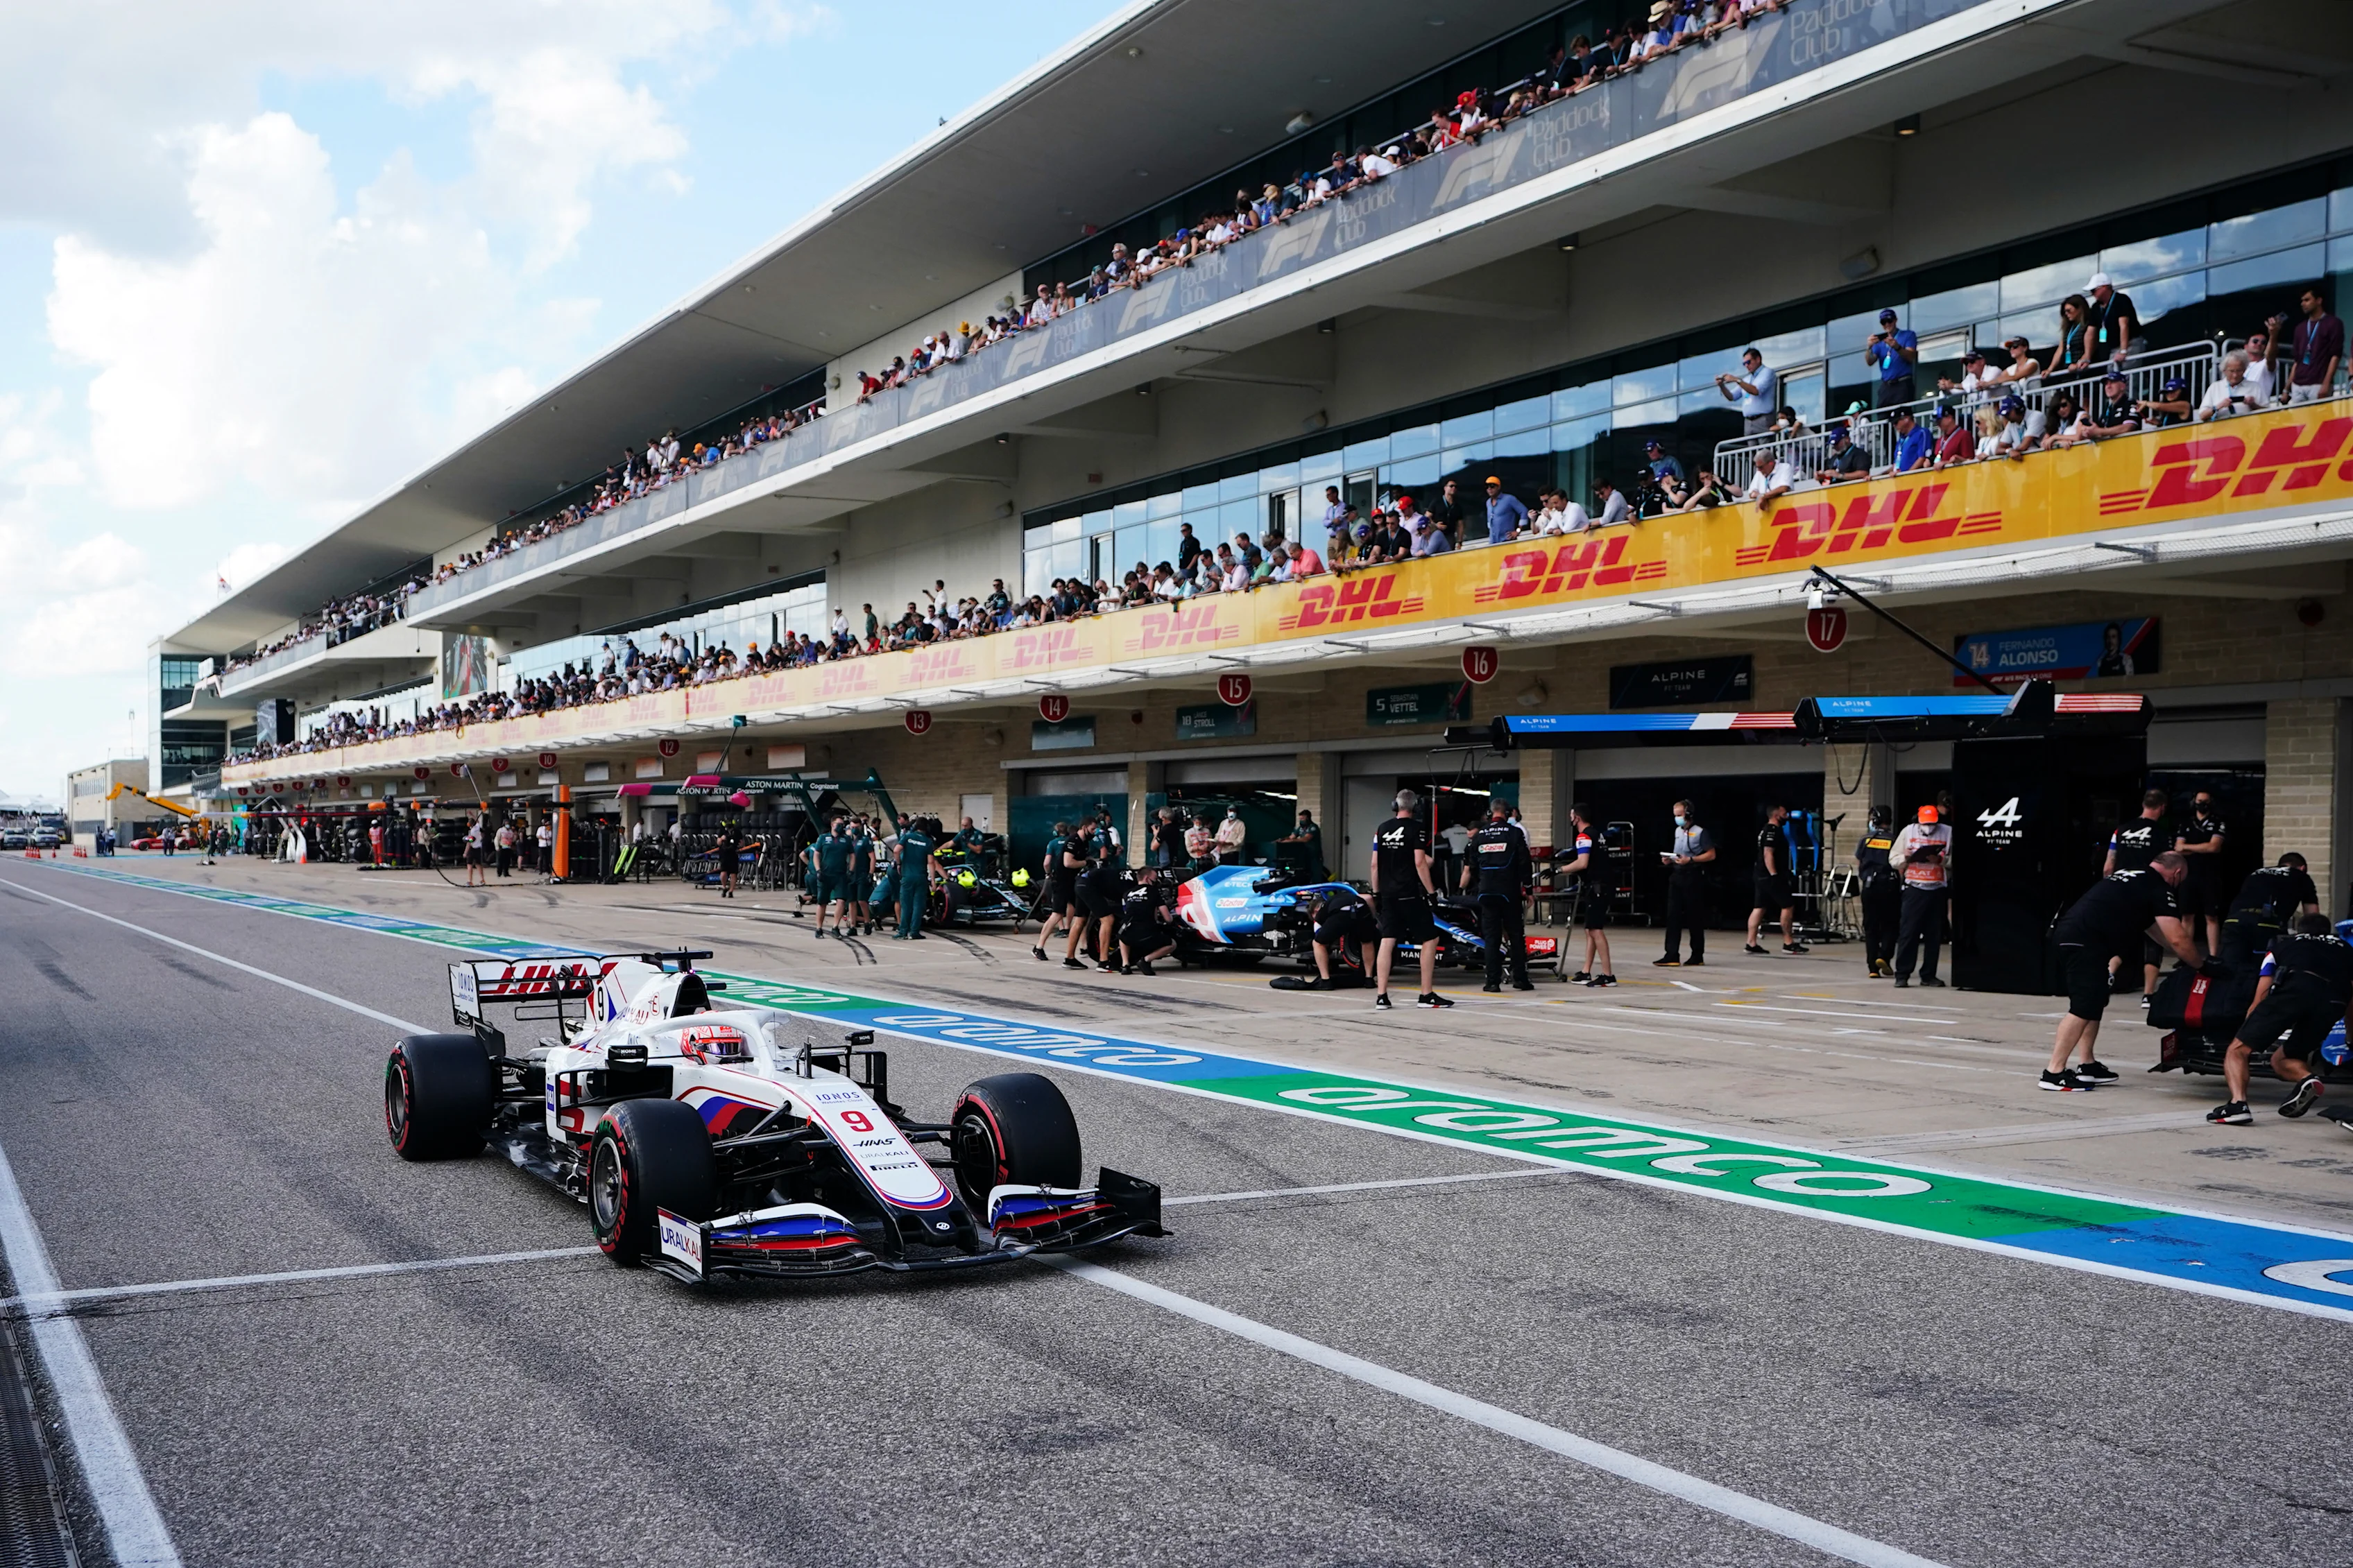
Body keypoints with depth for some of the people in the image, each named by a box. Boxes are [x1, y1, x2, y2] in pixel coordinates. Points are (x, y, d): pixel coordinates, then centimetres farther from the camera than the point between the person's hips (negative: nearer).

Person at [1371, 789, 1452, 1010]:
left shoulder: (1382, 829, 9)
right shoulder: (1417, 829, -7)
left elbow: (1375, 864, 9)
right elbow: (1420, 863, -14)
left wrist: (1376, 893, 16)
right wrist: (1431, 891, -9)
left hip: (1388, 895, 6)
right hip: (1410, 895, -6)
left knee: (1387, 941, 5)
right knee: (1430, 939, 4)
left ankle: (1381, 996, 1)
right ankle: (1426, 995, 2)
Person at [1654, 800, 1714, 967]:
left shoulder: (1700, 832, -7)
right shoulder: (1678, 831, 15)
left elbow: (1711, 855, -9)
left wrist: (1690, 860, -19)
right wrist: (1670, 859, 5)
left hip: (1693, 877, -7)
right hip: (1676, 876, 7)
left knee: (1695, 917, 1)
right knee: (1673, 916, -1)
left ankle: (1697, 956, 11)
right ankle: (1672, 956, -3)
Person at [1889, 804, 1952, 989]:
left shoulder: (1947, 833, 4)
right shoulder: (1908, 831, 6)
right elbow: (1893, 856, 7)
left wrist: (1940, 860, -18)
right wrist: (1906, 858, -12)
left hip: (1937, 889, 1)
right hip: (1914, 888, -1)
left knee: (1935, 935, 6)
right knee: (1908, 932, -4)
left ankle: (1928, 975, 15)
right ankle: (1902, 975, 0)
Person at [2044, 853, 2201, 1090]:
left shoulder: (2130, 878, 28)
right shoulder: (2159, 889, 0)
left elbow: (2154, 928, 39)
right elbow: (2177, 939, -4)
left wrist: (2185, 954, 39)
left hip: (2068, 930, 10)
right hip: (2086, 940, -10)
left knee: (2096, 1002, 19)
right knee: (2084, 1008, -10)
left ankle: (2088, 1066, 22)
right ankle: (2054, 1072, -13)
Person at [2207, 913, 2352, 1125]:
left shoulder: (2281, 944, 34)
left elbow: (2259, 1002, 30)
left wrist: (2246, 1037, 43)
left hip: (2295, 988, -3)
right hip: (2334, 1002, 3)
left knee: (2238, 1051, 5)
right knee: (2281, 1060, 24)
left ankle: (2237, 1102, -22)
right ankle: (2307, 1078, -8)